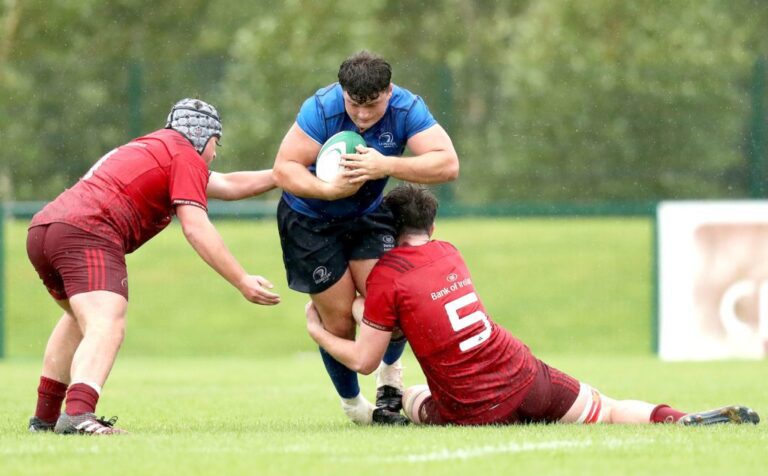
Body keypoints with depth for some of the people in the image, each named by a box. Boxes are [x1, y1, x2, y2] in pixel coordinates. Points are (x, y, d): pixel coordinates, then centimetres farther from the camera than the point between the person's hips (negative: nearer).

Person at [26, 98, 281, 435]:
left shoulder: (153, 148, 33)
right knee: (107, 328, -23)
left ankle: (45, 417, 35)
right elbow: (195, 228, -7)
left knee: (81, 319, 31)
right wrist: (242, 281, -6)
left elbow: (229, 185, 43)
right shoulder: (185, 156, 5)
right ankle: (78, 414, -47)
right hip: (88, 234, -10)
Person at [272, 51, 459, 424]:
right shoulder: (321, 109, -28)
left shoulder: (406, 109, -22)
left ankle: (390, 376, 15)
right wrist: (329, 189, -46)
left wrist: (386, 165, -44)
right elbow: (284, 169, -29)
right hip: (308, 221, -2)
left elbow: (447, 164, -32)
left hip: (367, 213, 2)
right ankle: (352, 404, 20)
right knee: (339, 316, -4)